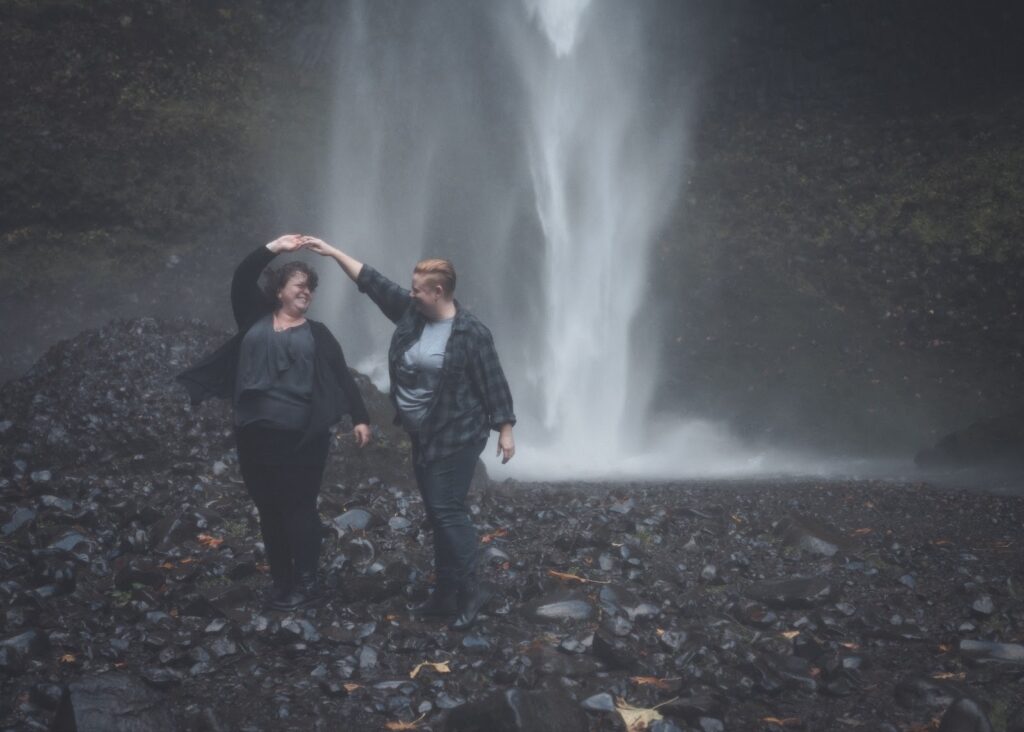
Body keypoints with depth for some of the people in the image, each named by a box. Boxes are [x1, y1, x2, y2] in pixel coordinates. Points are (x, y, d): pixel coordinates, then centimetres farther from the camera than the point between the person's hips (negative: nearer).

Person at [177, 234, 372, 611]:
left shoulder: (317, 333, 9)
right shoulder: (255, 320, 11)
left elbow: (342, 376, 5)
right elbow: (241, 280, -2)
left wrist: (360, 417, -3)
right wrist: (273, 248, -9)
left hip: (302, 438, -2)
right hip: (255, 435, 2)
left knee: (298, 508, 1)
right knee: (269, 510, 10)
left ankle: (306, 583, 13)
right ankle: (280, 582, 22)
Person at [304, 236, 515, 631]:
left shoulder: (471, 332, -15)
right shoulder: (410, 312, 3)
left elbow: (493, 383, -12)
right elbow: (372, 281, 8)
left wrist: (505, 429, -12)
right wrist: (332, 252, 9)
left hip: (456, 437, -8)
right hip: (423, 437, 8)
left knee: (448, 511, -11)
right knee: (437, 514, 11)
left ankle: (470, 590, -2)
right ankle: (446, 592, 18)